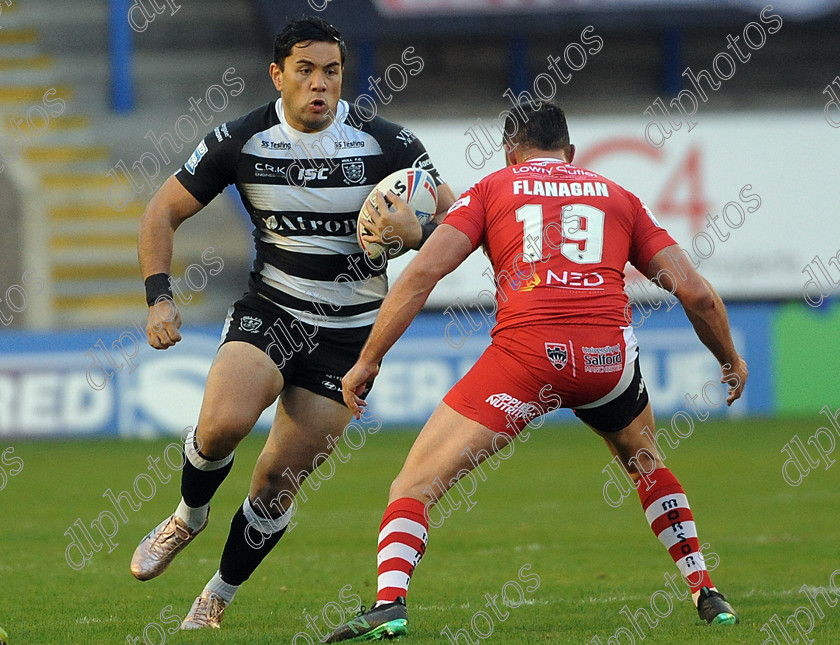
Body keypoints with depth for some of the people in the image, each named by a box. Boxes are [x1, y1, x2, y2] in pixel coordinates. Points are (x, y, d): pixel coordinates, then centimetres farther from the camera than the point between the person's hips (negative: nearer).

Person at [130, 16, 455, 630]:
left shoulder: (386, 142, -10)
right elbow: (163, 212, 3)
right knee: (222, 423, -27)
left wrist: (416, 231, -27)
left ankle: (216, 600, 19)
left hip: (350, 331, 0)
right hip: (269, 310, 0)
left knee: (281, 478, -3)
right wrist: (160, 297, -10)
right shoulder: (242, 140, -6)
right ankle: (188, 519, 6)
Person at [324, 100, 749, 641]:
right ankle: (706, 594, 30)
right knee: (646, 462, 35)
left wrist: (368, 361, 8)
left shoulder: (491, 189, 18)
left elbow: (424, 272, 5)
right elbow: (695, 291, 19)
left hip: (526, 351, -3)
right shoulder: (617, 197, 25)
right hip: (608, 353, 3)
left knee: (417, 483, 4)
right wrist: (731, 359, 35)